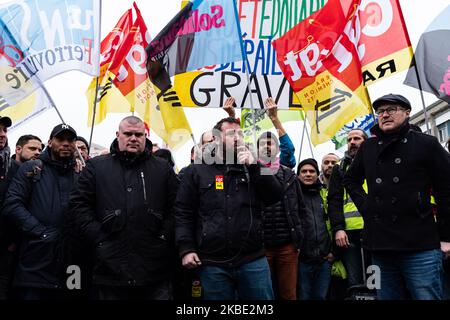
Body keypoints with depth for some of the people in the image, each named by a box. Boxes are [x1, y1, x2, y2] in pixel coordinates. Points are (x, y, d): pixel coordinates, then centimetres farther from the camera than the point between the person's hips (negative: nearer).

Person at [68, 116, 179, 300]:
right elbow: (79, 207, 4)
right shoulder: (96, 166, 8)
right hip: (111, 269, 0)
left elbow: (176, 207, 5)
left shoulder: (163, 169, 10)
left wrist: (165, 235, -6)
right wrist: (97, 237, -5)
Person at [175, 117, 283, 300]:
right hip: (212, 264, -1)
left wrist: (254, 166, -8)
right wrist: (186, 249, -7)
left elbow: (275, 197, 0)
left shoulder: (252, 168, 11)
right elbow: (183, 213, 3)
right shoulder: (197, 171, 5)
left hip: (253, 260, 2)